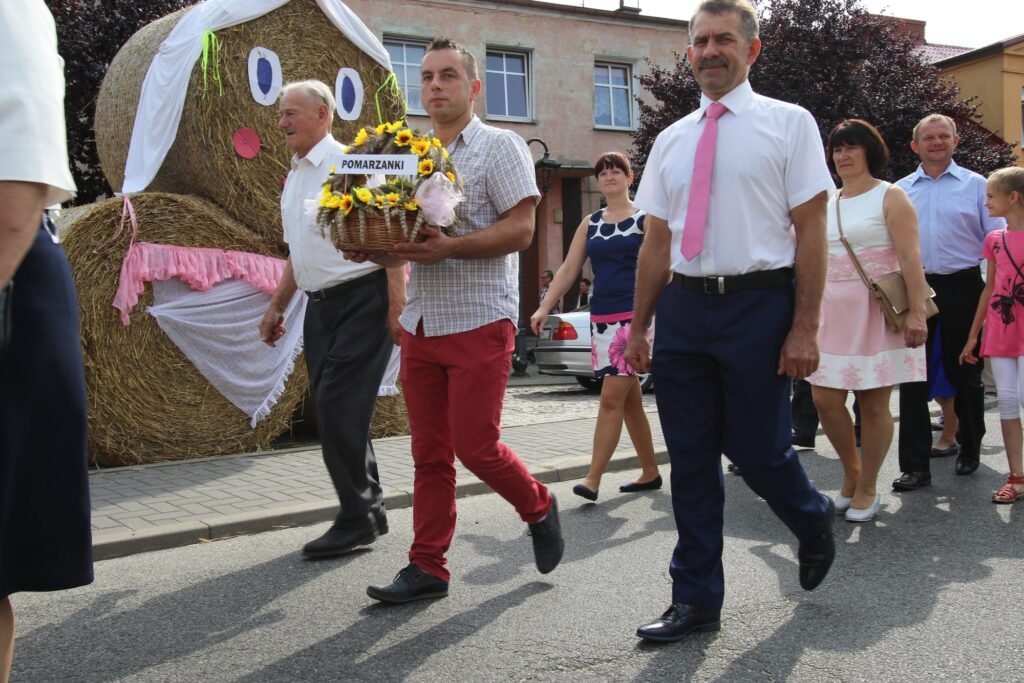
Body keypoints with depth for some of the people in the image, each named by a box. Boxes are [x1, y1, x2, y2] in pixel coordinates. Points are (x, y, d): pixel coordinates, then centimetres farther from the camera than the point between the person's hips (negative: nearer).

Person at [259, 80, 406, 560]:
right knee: (336, 412, 9)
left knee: (338, 408, -12)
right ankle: (370, 510, 21)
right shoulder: (293, 179, 17)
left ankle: (357, 520, 0)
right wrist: (277, 307, 23)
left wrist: (398, 304, -20)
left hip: (361, 300, -8)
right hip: (320, 305, 9)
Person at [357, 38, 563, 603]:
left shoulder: (499, 146, -1)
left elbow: (521, 229, -12)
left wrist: (449, 247, -24)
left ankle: (538, 508, 23)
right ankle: (427, 568, 14)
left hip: (479, 320, -6)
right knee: (429, 452, 7)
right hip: (420, 321, 6)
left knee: (476, 446, -5)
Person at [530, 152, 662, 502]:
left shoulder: (646, 220, 0)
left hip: (636, 316, -5)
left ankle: (592, 480, -11)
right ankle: (650, 473, 22)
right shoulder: (590, 223, 14)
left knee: (611, 399, -12)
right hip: (601, 318, 6)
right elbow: (568, 269, 12)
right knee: (630, 400, 11)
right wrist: (545, 307, 2)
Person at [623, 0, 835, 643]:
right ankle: (697, 599, 20)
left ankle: (814, 521, 35)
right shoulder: (672, 140, 14)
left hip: (758, 304, -4)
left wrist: (804, 329, -12)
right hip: (683, 307, 5)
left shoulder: (788, 123, 1)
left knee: (757, 449, 0)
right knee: (691, 461, 7)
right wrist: (640, 327, 12)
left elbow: (811, 230, -5)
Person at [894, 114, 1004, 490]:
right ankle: (915, 466, 2)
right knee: (912, 376, -2)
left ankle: (970, 449, 31)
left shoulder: (976, 185, 4)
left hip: (962, 287, -1)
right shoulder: (900, 190, 10)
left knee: (964, 373, 9)